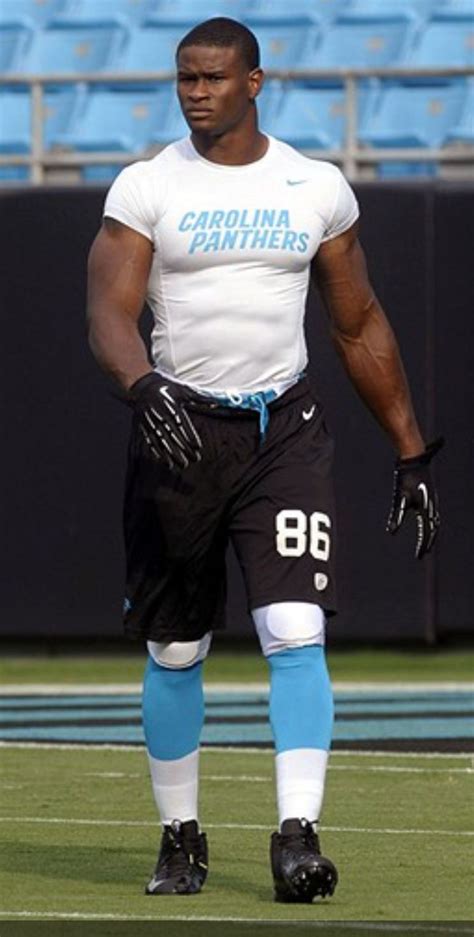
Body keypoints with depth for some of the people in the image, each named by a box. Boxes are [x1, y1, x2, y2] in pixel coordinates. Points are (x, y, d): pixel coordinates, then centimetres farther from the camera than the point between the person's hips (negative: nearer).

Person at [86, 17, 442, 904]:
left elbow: (360, 327, 13)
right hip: (178, 431, 0)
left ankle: (298, 834, -17)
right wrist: (142, 386, -33)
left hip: (285, 432, 0)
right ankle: (181, 837, 20)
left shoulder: (318, 190, 5)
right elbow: (109, 313, -11)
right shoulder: (146, 189, 0)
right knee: (174, 652, 6)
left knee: (295, 633, -14)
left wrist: (410, 453, 12)